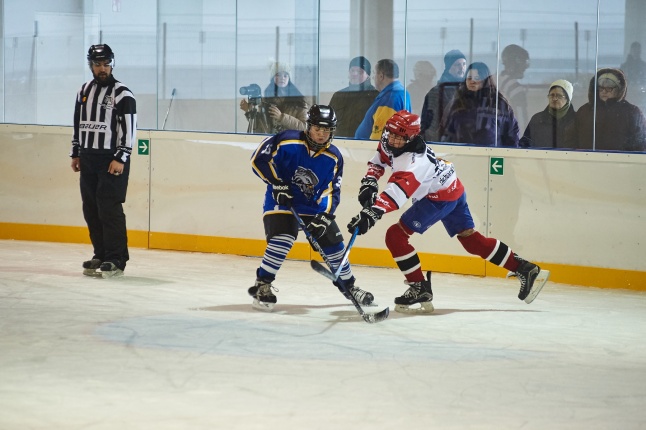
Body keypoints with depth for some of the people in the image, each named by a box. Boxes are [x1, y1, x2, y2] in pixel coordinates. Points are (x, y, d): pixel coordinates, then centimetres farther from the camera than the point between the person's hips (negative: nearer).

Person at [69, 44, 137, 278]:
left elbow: (129, 129, -12)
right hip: (88, 160, 7)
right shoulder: (84, 91, 13)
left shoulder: (122, 94, -8)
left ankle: (116, 260, -9)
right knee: (91, 210, 7)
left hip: (112, 161, -7)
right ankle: (101, 256, 16)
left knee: (109, 209, -12)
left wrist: (121, 158, -17)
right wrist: (76, 153, 18)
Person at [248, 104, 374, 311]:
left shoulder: (333, 158, -6)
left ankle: (348, 285, 27)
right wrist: (277, 183, -20)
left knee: (333, 243, 5)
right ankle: (262, 285, -18)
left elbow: (331, 192, -7)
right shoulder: (287, 141, -18)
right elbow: (258, 159, -14)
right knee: (283, 238, -28)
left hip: (313, 206, 5)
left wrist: (324, 216, -23)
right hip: (281, 201, -4)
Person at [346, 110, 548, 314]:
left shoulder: (413, 161, -35)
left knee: (395, 235, -13)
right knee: (471, 239, 14)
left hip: (441, 198, -10)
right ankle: (525, 269, 18)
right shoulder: (388, 142, -8)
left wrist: (372, 213, -61)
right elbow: (379, 161, 12)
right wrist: (369, 183, -6)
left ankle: (420, 290, -8)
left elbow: (397, 191, -50)